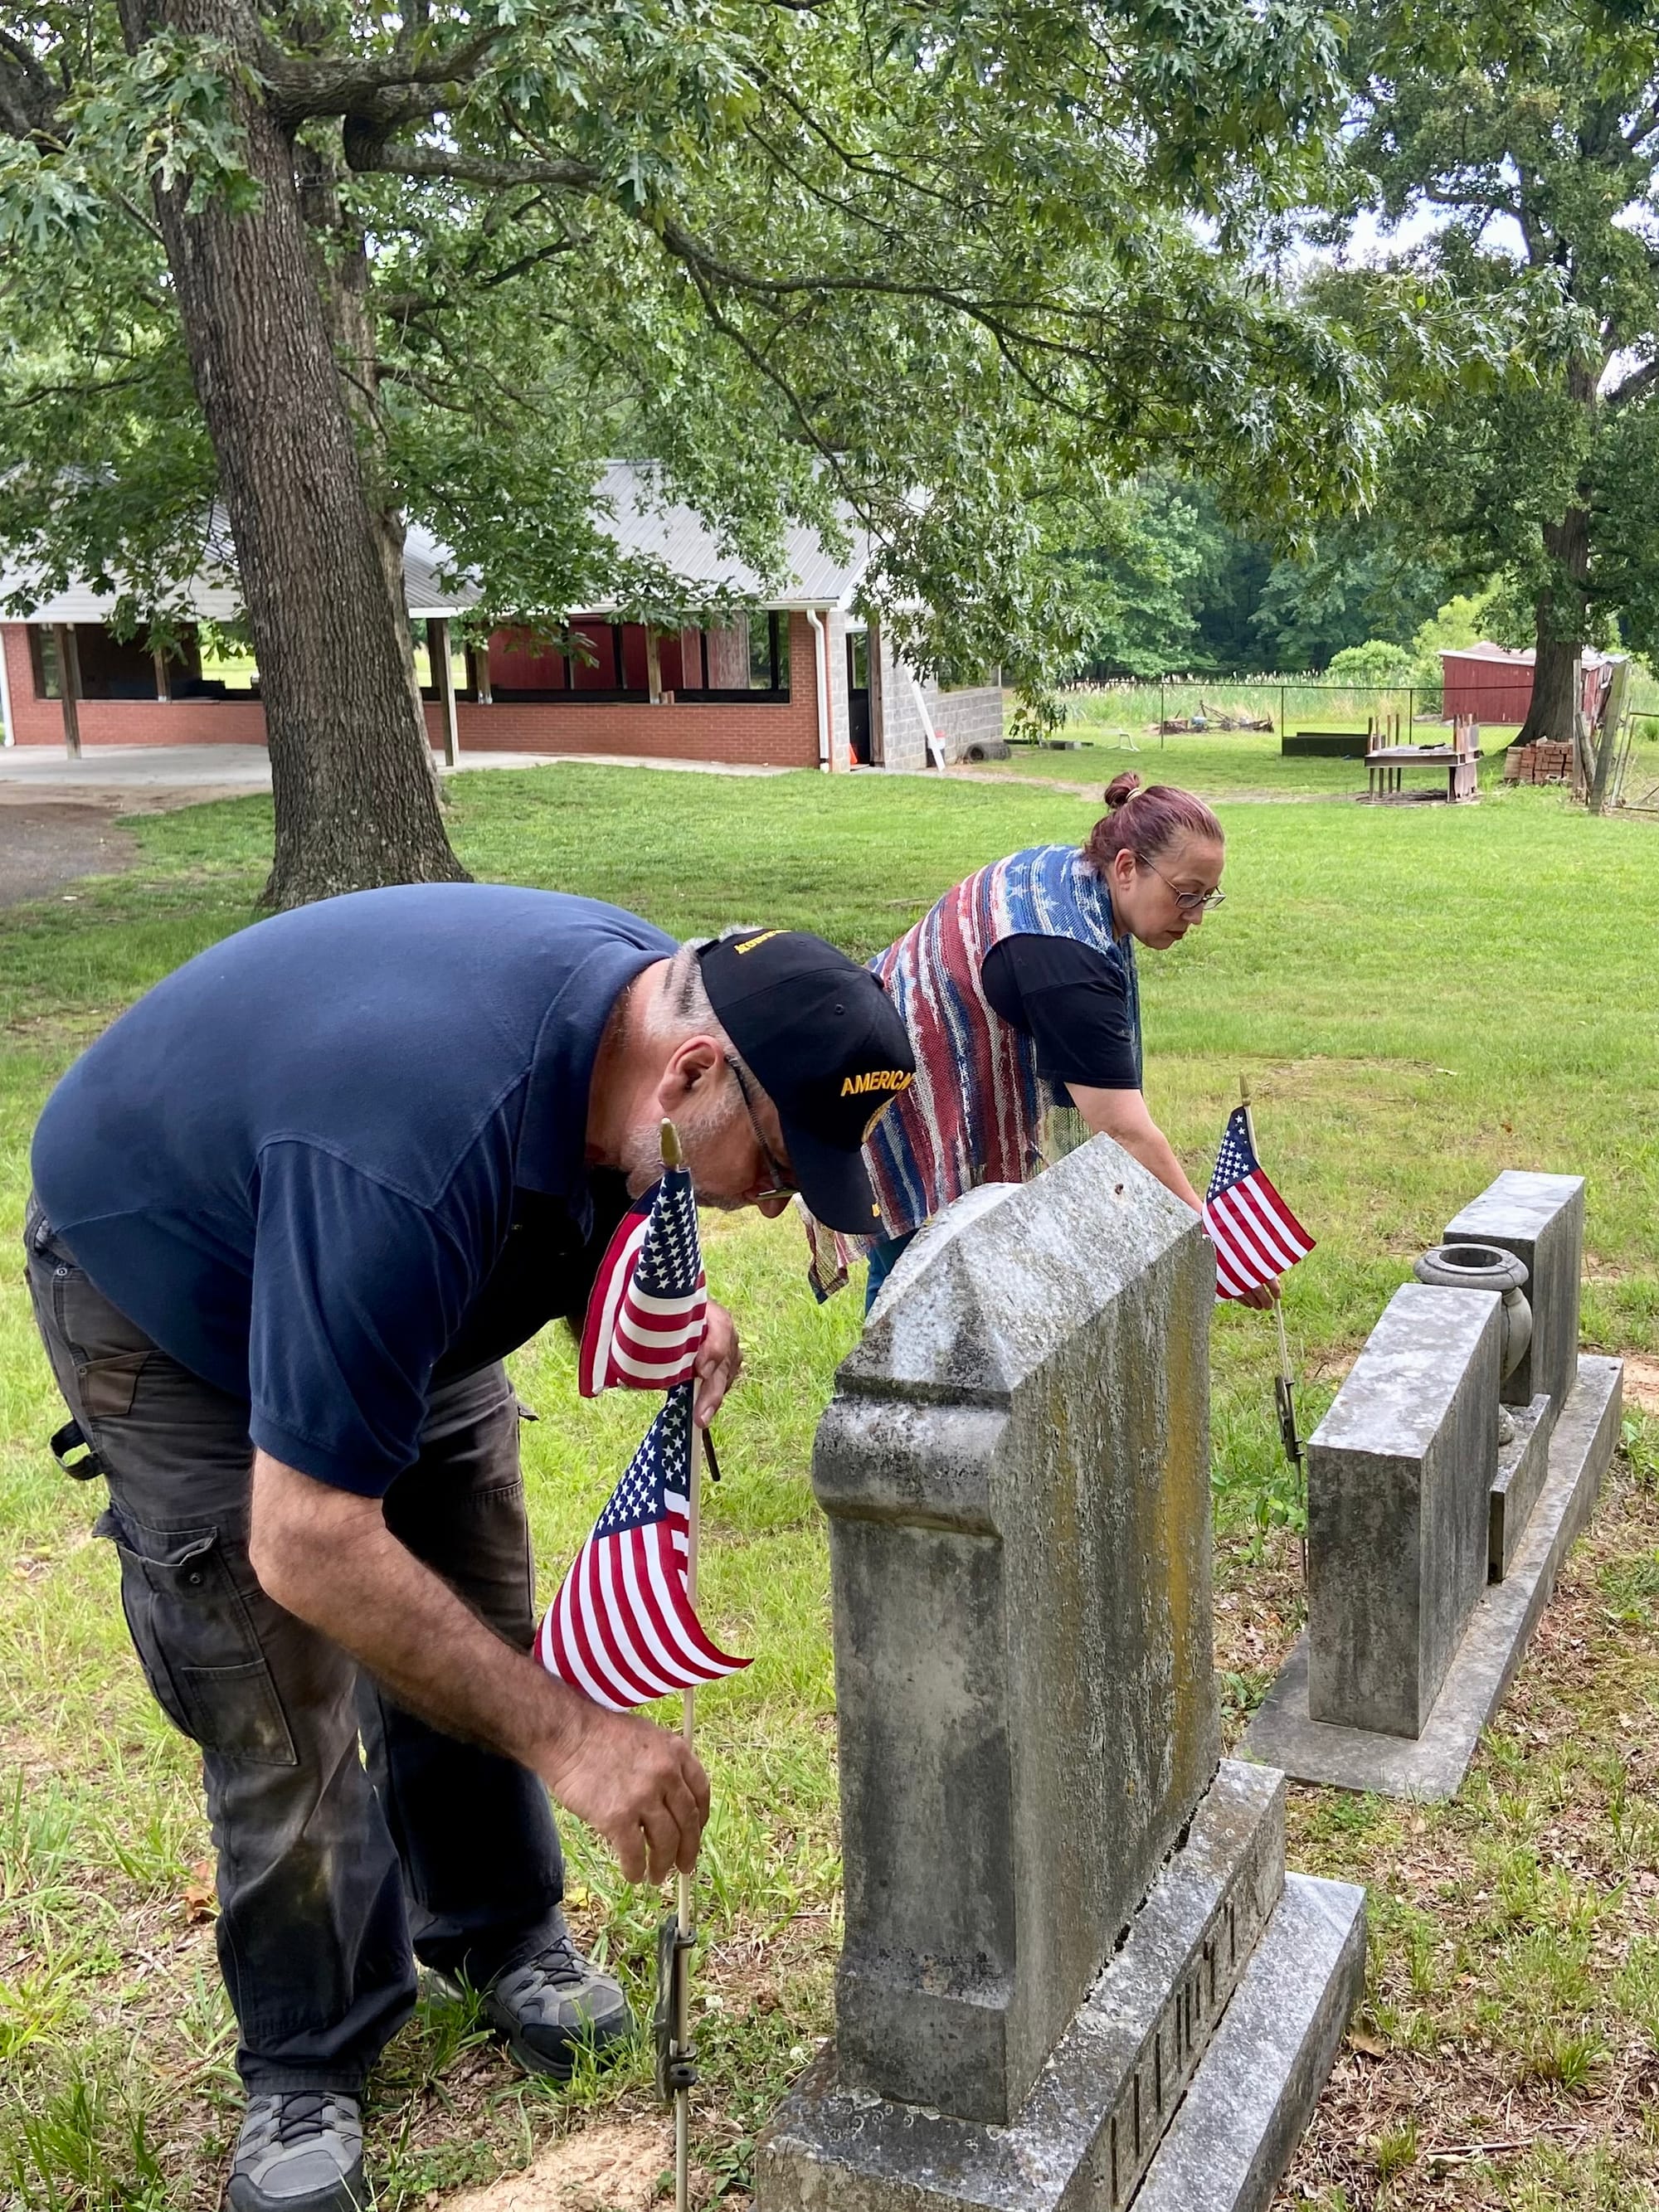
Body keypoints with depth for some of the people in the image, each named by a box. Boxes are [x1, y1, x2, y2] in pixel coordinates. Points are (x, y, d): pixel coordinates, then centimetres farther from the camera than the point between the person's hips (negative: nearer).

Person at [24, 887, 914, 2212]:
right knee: (279, 1712, -6)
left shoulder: (653, 991, -21)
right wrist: (567, 1734, -37)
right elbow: (307, 1549, -41)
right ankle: (307, 2066, 16)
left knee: (472, 1632, 9)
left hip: (397, 1282, 7)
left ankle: (496, 1932, 31)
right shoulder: (418, 1146, -46)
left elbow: (586, 1192, 2)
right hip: (163, 1294, -6)